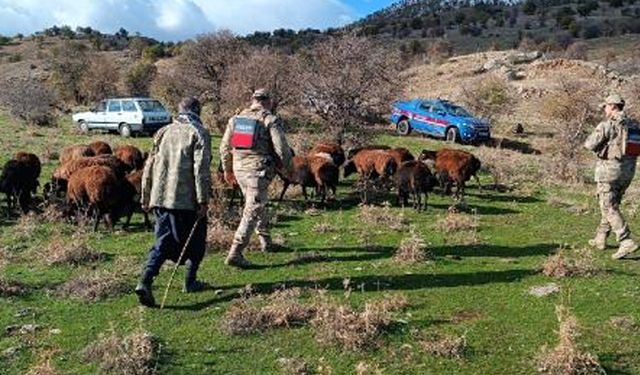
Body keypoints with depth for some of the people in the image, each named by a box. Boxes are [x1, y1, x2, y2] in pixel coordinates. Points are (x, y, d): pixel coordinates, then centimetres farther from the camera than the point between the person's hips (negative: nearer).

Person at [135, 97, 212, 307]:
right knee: (195, 241, 14)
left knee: (163, 241, 7)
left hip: (161, 198, 5)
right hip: (187, 199, -5)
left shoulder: (163, 132, 13)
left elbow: (149, 167, 15)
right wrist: (203, 200, -11)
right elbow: (201, 170, -13)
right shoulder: (199, 133, -4)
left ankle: (145, 281, -10)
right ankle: (190, 282, 23)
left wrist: (145, 198, 21)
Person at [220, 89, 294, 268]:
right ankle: (235, 253, -9)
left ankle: (266, 241, 36)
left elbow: (225, 147, 14)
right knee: (252, 212, -4)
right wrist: (289, 169, 5)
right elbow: (282, 148, -9)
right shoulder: (270, 120, -6)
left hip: (239, 169, 6)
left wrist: (227, 169, 26)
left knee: (257, 204, 24)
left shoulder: (236, 118, 11)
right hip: (258, 170, -6)